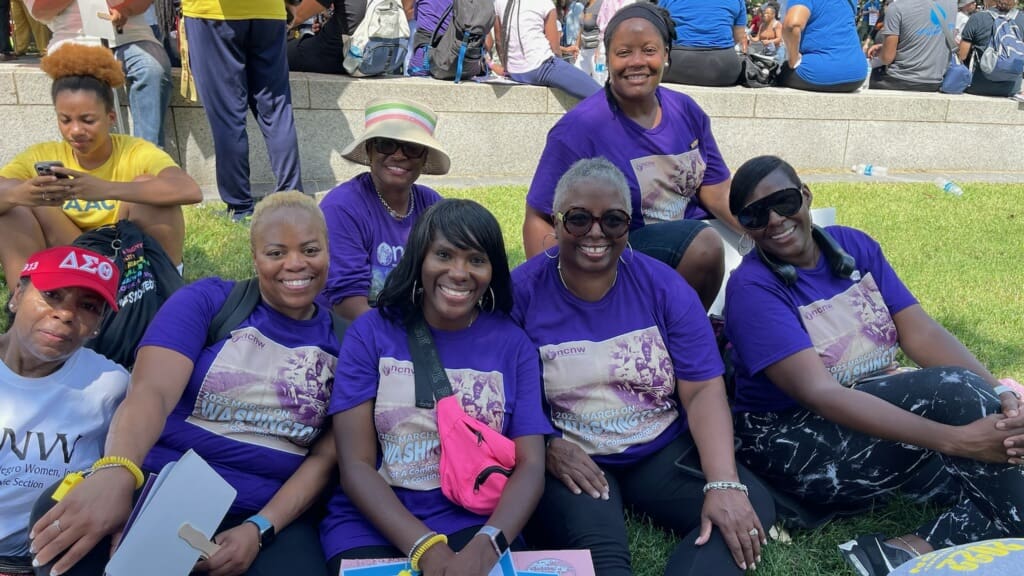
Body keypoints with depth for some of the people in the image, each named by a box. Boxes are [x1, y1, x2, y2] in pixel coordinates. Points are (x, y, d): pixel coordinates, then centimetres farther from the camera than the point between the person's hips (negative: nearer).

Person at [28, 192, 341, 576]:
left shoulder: (343, 339, 5)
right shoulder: (206, 301, 0)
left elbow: (326, 456, 3)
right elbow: (151, 392, -15)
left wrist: (259, 529, -12)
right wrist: (115, 473, -35)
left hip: (273, 514, 1)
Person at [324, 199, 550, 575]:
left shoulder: (513, 344, 2)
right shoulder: (370, 332, -1)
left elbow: (530, 465, -3)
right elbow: (355, 466, -5)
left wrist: (485, 546, -22)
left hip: (474, 523, 1)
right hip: (372, 524, 0)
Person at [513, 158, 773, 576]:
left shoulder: (662, 285, -1)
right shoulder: (522, 291, -6)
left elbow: (704, 390, -6)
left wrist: (724, 484, -19)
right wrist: (548, 447, -23)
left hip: (665, 451, 5)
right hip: (569, 460, -4)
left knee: (751, 508, -20)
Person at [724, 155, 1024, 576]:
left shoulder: (854, 246, 4)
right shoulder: (753, 288, -16)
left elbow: (922, 333, -4)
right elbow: (819, 393, -26)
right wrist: (957, 439, -32)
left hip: (881, 412, 7)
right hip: (795, 442, -7)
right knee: (957, 389, -26)